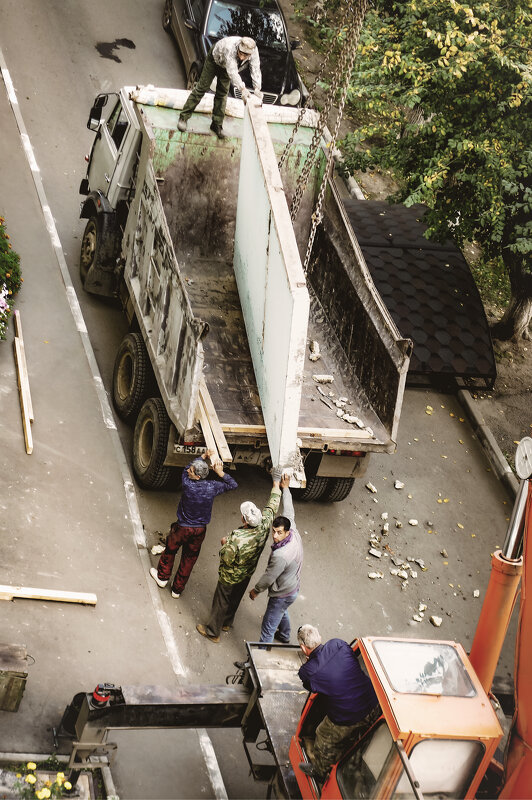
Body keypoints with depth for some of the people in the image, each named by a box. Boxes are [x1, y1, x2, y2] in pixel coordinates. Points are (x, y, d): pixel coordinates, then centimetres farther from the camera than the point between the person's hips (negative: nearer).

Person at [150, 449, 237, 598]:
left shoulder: (188, 485, -25)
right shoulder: (212, 487, -19)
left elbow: (186, 470, -2)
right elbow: (233, 484, -2)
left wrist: (204, 456, 1)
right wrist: (220, 473, -13)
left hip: (183, 528, -2)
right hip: (200, 530, 3)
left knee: (170, 550, 24)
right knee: (189, 558, 18)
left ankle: (162, 577, 45)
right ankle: (177, 589, 31)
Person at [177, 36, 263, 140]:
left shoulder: (254, 51, -34)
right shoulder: (230, 48, -49)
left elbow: (255, 70, -31)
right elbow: (232, 72, -55)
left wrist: (257, 88, -47)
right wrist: (242, 88, -67)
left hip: (225, 67, 4)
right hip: (214, 58, -4)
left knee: (222, 94, 4)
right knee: (202, 87, -2)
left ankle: (217, 125, 14)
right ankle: (183, 117, 6)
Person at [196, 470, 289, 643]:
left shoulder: (237, 539, -42)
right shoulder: (264, 526, -26)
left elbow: (226, 559, -28)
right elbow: (272, 507, -9)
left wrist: (225, 544, -9)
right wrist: (277, 484, 3)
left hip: (230, 577, -6)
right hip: (248, 573, 6)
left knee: (221, 602, 17)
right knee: (235, 599, 29)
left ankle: (213, 632, 36)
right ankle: (226, 623, 52)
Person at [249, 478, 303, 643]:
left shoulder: (280, 556, -40)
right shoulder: (294, 533, -19)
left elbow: (268, 577, -26)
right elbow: (289, 512, -1)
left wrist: (256, 590, -7)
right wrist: (285, 488, 10)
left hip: (283, 594, -10)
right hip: (293, 587, 10)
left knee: (268, 627, 5)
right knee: (282, 611, 37)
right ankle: (284, 636, 62)